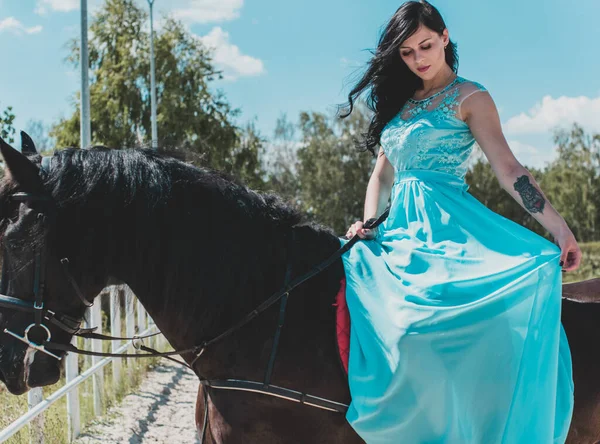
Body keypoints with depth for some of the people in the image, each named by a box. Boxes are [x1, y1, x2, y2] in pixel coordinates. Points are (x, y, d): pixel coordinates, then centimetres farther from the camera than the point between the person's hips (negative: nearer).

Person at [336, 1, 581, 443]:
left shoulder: (469, 98, 1)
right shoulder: (401, 104, 20)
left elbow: (508, 169, -8)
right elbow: (382, 176, 23)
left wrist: (559, 228, -19)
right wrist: (369, 224, 4)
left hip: (447, 224, -6)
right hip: (403, 230, 6)